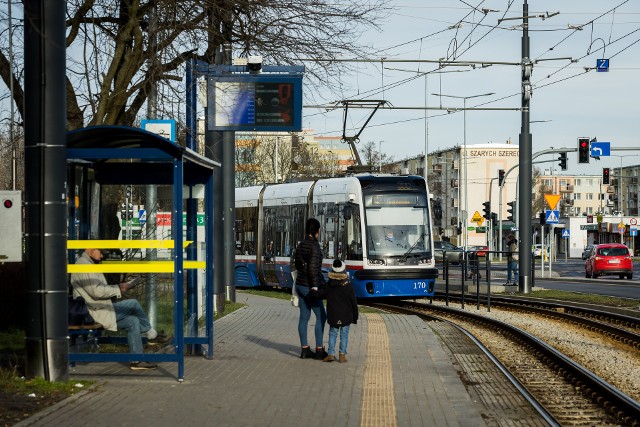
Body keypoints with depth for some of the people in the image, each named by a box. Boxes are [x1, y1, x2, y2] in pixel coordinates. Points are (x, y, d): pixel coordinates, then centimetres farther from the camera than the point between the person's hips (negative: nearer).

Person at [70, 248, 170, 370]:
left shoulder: (88, 264, 19)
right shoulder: (83, 265, -16)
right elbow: (96, 291, -24)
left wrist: (118, 288, 8)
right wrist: (118, 289, -13)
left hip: (100, 310, 11)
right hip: (96, 313, -11)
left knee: (133, 321, 6)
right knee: (133, 304, -16)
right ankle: (152, 335, -1)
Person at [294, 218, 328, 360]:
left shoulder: (301, 245, 8)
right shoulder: (314, 246, -17)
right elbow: (313, 268, -22)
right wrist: (315, 287, -18)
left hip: (300, 283, 8)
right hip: (309, 286, -8)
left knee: (304, 317, 10)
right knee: (321, 316, 1)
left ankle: (305, 349, 12)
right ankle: (319, 350, 1)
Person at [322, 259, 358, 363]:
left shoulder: (329, 286, -5)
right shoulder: (348, 287, -9)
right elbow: (354, 303, -3)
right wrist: (355, 317, 6)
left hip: (333, 315, 1)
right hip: (346, 316, -1)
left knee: (332, 333, 12)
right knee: (344, 334, 6)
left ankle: (331, 353, 3)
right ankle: (342, 354, 3)